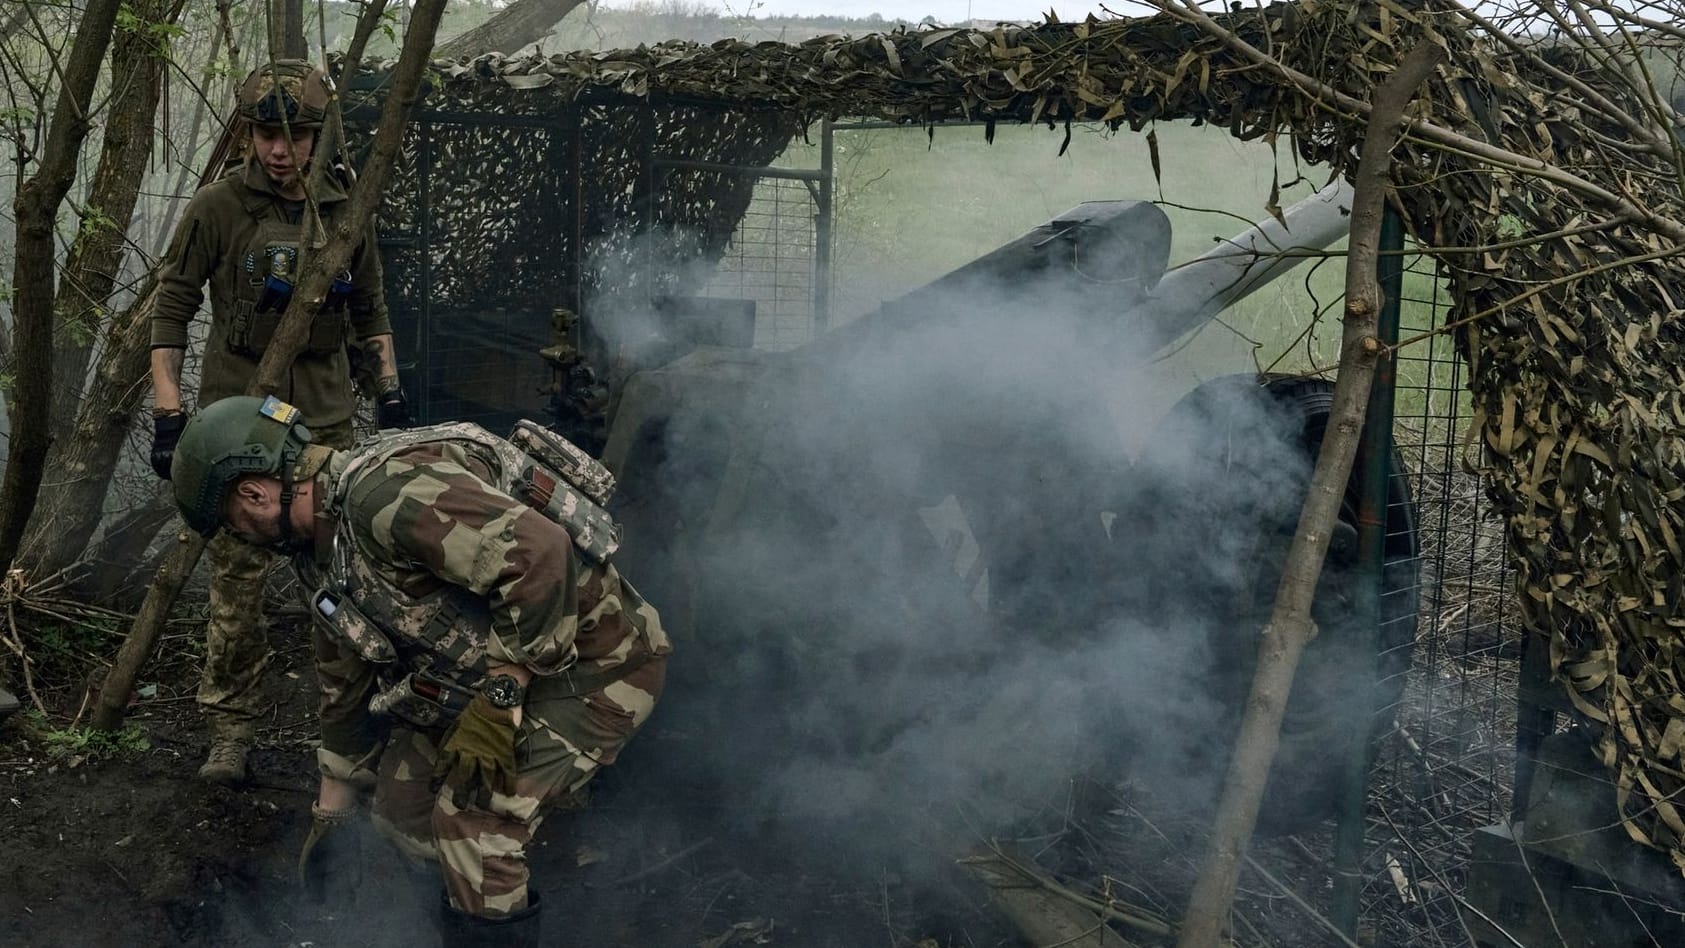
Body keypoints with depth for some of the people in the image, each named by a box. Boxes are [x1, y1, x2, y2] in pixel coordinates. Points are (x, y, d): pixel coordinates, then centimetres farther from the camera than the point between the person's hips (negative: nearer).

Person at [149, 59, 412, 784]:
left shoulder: (344, 213, 6)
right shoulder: (217, 207, -4)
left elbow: (370, 310, 17)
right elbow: (172, 309, -1)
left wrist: (389, 392, 13)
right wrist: (168, 410, -7)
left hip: (327, 419, 3)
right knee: (237, 582, -3)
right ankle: (231, 731, 8)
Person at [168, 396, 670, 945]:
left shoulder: (384, 493, -26)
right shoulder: (323, 546, 8)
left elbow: (541, 555, -35)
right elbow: (351, 682, 19)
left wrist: (499, 700, -28)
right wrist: (330, 814, 24)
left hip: (595, 658, -10)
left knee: (473, 816, -19)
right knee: (402, 807, 11)